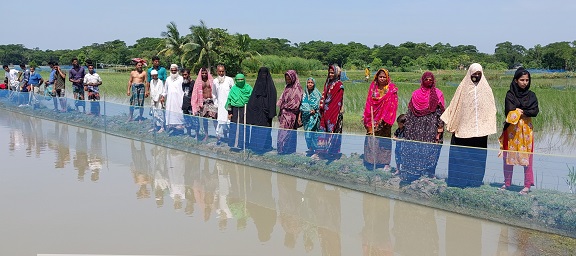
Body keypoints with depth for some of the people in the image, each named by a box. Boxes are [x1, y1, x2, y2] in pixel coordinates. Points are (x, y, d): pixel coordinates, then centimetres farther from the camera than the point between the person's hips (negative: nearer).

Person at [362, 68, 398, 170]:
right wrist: (366, 116, 0)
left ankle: (386, 163, 5)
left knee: (384, 141, -1)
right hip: (373, 118, 3)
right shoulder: (373, 87, 8)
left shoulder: (391, 89, -2)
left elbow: (392, 105, -6)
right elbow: (369, 102, 9)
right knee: (371, 140, 3)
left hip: (384, 119, -3)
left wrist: (386, 118, -13)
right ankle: (371, 162, 12)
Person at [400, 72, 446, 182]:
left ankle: (427, 176, 3)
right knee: (415, 152, 1)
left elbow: (440, 112, 0)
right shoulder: (416, 94, 10)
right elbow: (410, 112, 12)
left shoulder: (438, 94, 3)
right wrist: (408, 129, 8)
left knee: (429, 152, -4)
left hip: (431, 129, -2)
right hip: (417, 128, 2)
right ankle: (411, 177, 8)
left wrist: (440, 129, -8)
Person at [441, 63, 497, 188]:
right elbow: (454, 105, 6)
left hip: (480, 129, 1)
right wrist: (449, 122, 2)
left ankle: (476, 180, 11)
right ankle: (460, 179, 6)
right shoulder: (463, 87, 4)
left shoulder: (486, 88, 9)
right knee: (462, 154, -1)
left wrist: (489, 126, 2)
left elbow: (490, 108, 10)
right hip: (463, 127, -1)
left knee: (478, 155, 3)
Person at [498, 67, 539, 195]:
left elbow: (535, 112, -9)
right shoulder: (510, 95, -1)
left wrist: (519, 111, -13)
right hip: (512, 129, 0)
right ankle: (507, 183, 18)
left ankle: (527, 185, 7)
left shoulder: (531, 95, 4)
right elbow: (509, 112, -13)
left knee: (526, 156, -1)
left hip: (526, 129, 1)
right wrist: (526, 111, -8)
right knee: (509, 156, 5)